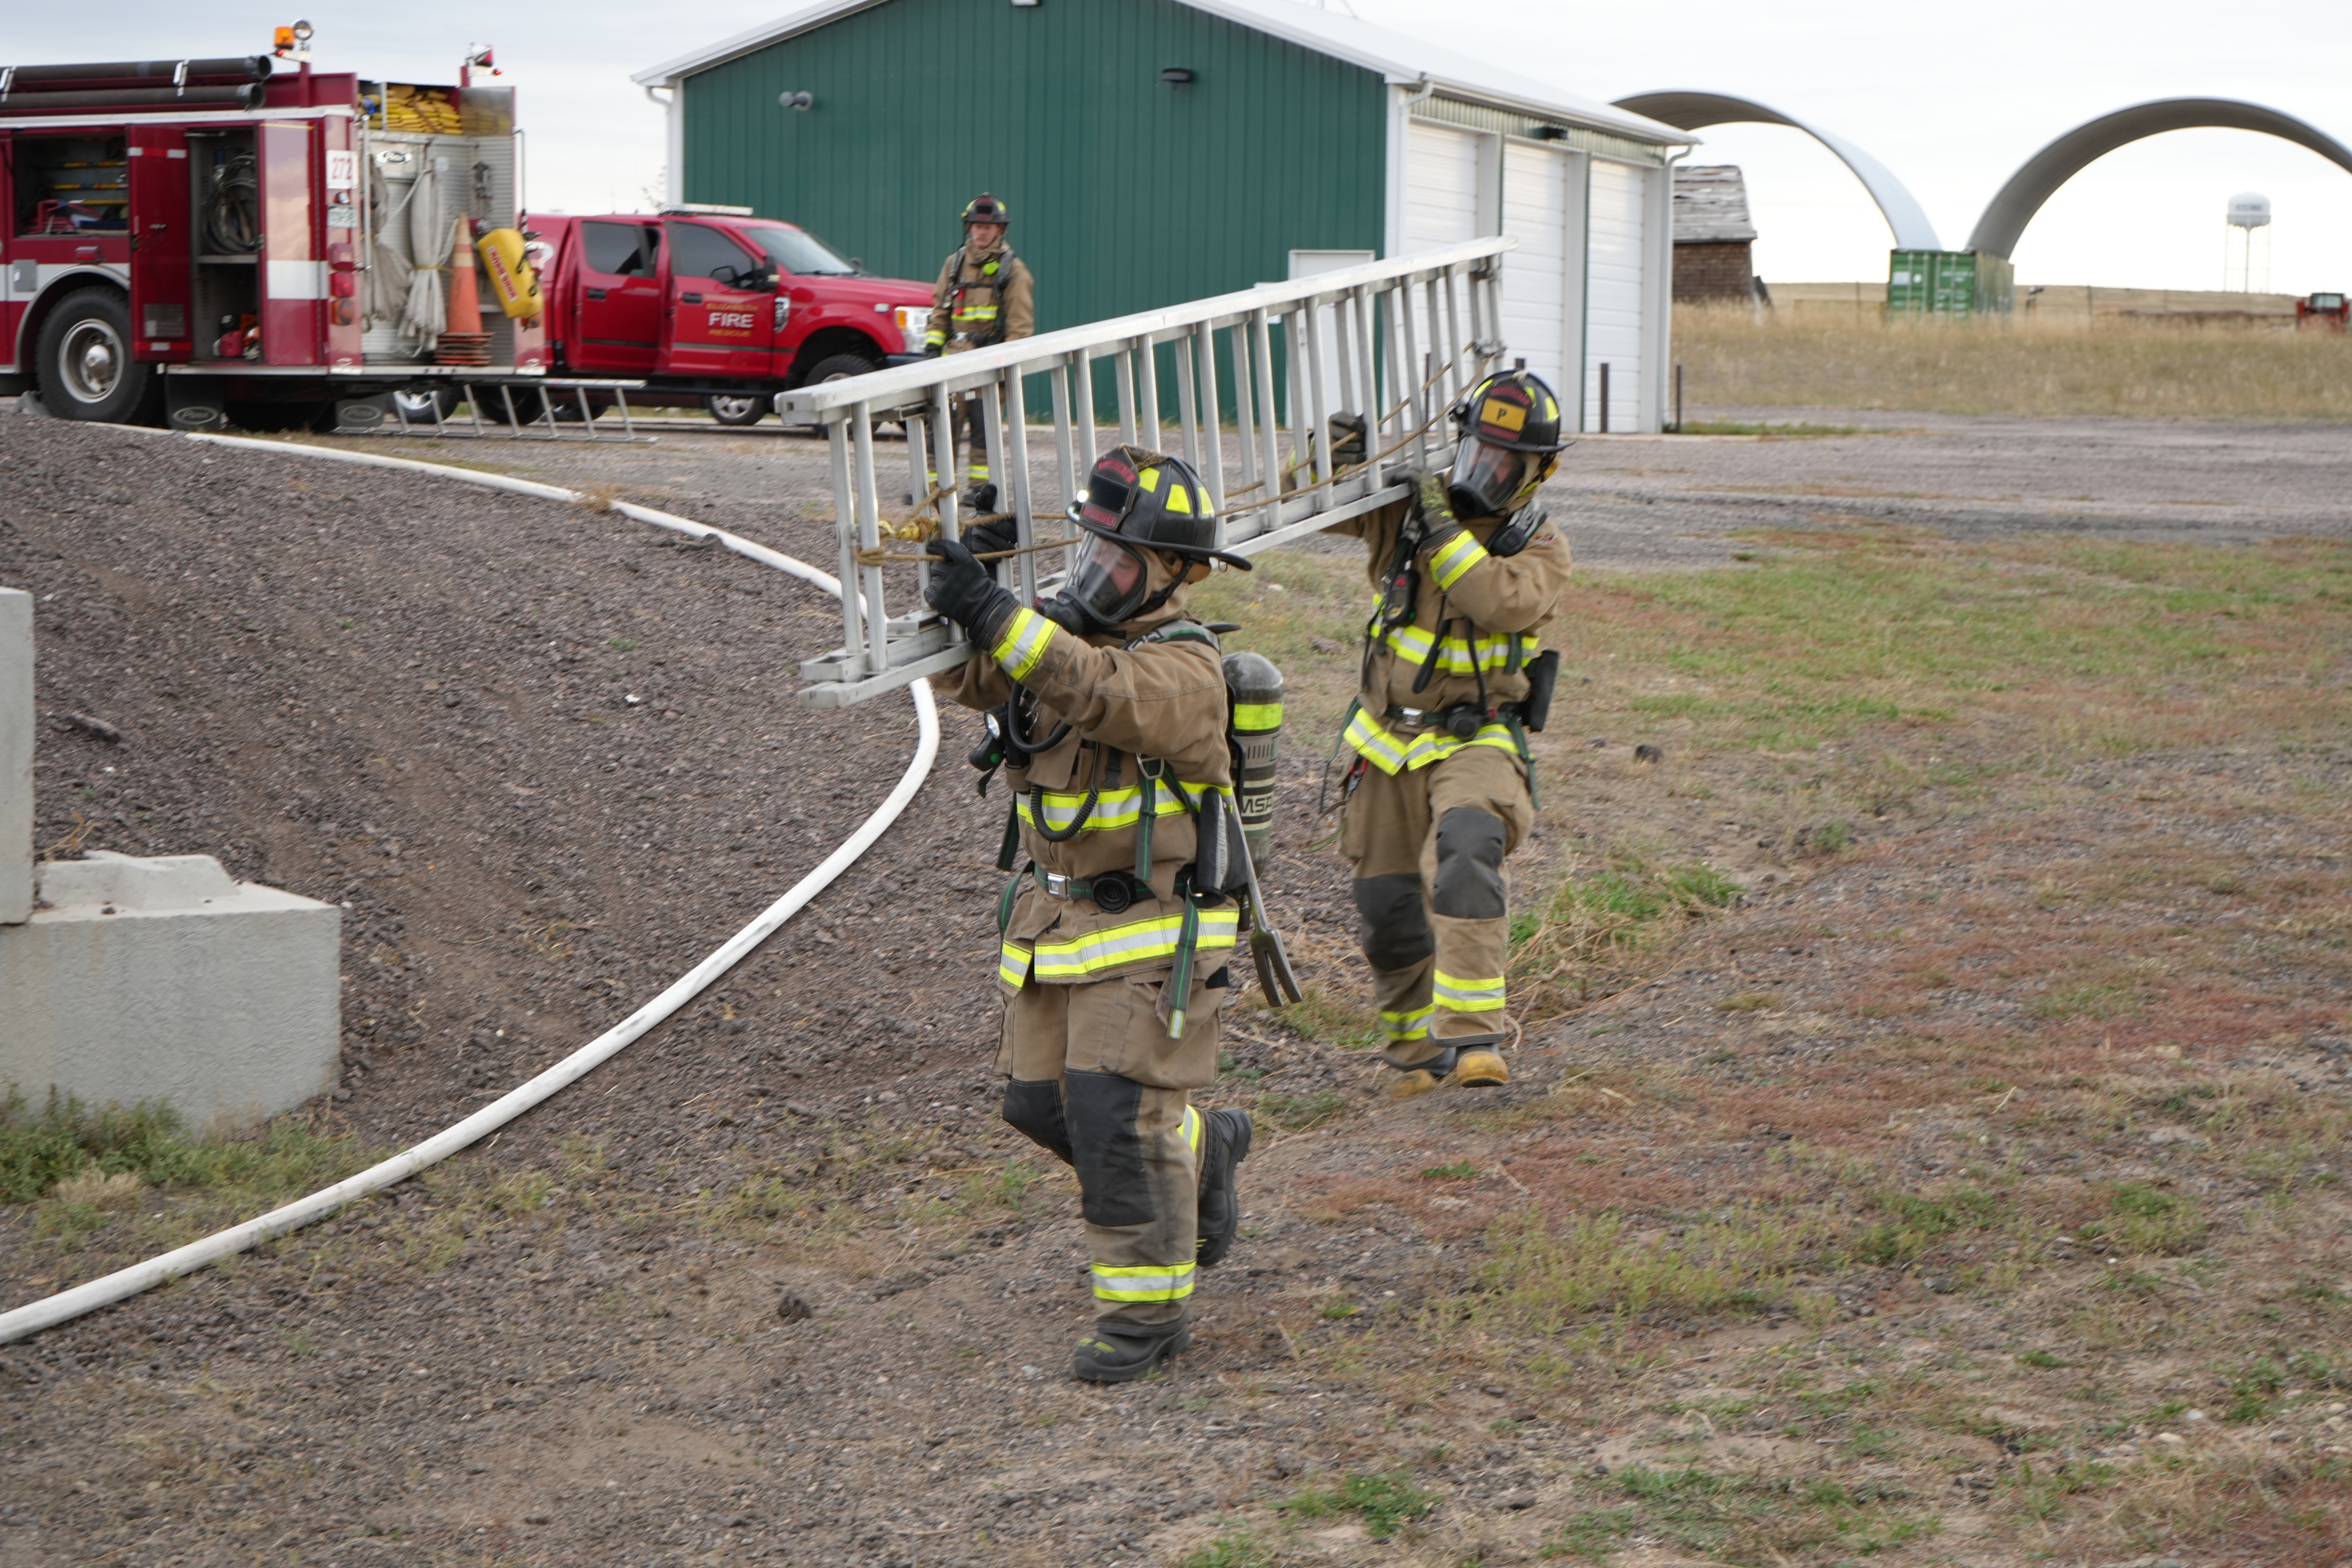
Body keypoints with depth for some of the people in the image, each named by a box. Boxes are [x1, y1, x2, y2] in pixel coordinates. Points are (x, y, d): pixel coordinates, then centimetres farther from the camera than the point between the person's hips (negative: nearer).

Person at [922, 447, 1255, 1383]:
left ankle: (1147, 1310, 3)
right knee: (1041, 1103, 11)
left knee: (1120, 1117, -9)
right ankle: (1202, 1154, 35)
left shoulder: (1185, 667, -16)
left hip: (1148, 929, -8)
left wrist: (996, 615, -44)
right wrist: (956, 585, -26)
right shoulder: (1057, 632, 6)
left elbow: (1108, 694, -36)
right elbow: (962, 670, -6)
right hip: (1050, 916, 8)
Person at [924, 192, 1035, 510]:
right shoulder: (954, 264, 15)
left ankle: (980, 488, 2)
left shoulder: (1013, 270, 1)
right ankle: (936, 484, 5)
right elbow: (940, 311, 19)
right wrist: (933, 347, 8)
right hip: (954, 357, 4)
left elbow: (1021, 323, -2)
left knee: (984, 429, -3)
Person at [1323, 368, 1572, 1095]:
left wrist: (1445, 534, -26)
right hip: (1388, 739, 4)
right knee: (1387, 906, 8)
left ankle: (1472, 1037, -36)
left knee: (1466, 856, -32)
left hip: (1474, 741, -3)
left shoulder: (1540, 548, -4)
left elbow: (1506, 604, -24)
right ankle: (1416, 1049, 31)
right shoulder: (1405, 508, 1)